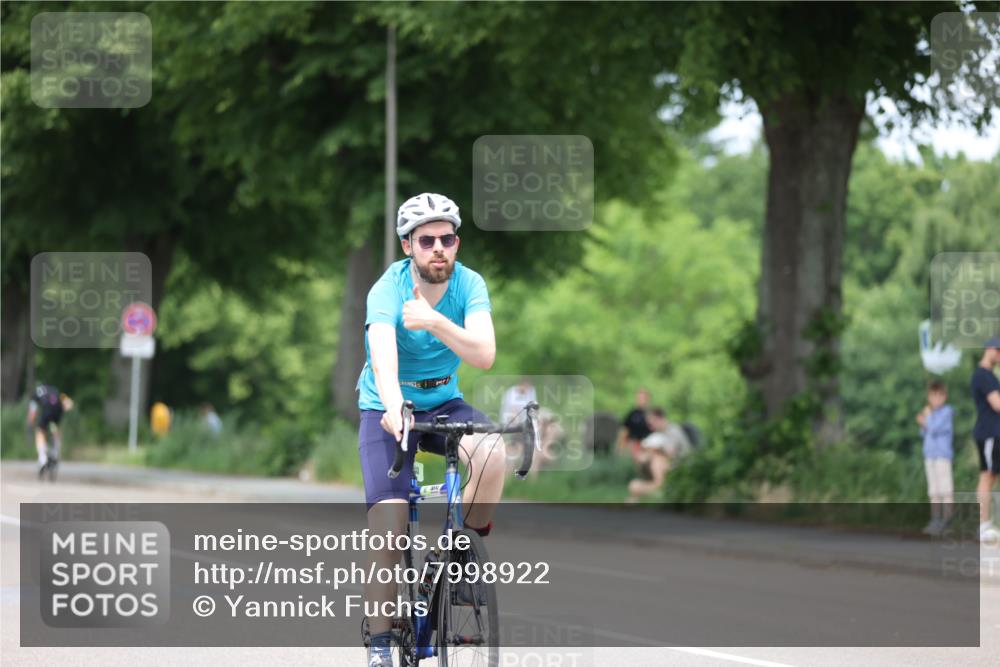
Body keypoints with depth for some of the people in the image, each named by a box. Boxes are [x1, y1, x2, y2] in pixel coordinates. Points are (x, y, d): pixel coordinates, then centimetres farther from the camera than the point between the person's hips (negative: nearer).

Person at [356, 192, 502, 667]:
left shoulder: (468, 285, -12)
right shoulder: (388, 289, -20)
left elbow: (484, 355, -27)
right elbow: (383, 357, -37)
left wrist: (435, 323, -43)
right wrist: (394, 406, -57)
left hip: (443, 403, 2)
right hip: (386, 409, -2)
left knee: (493, 453, -30)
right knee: (388, 524, -17)